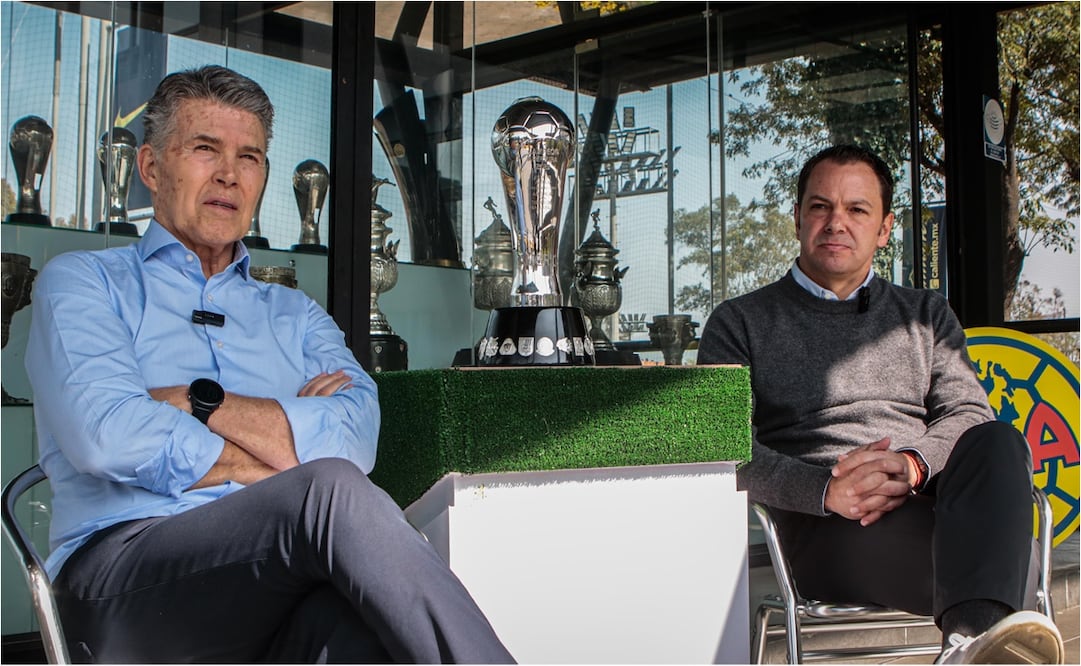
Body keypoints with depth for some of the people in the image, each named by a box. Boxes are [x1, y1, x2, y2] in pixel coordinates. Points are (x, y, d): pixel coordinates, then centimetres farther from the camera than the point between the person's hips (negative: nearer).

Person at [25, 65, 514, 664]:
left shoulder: (295, 316, 26)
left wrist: (201, 403, -3)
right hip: (123, 582, -2)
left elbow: (355, 438, 5)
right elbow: (109, 435, -6)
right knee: (333, 489, -33)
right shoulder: (84, 283, 15)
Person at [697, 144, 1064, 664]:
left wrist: (911, 466, -15)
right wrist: (826, 489, -19)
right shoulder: (741, 323, 14)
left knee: (998, 443, -34)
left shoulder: (926, 315, 26)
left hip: (938, 500, 4)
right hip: (829, 527, -4)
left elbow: (970, 415, 10)